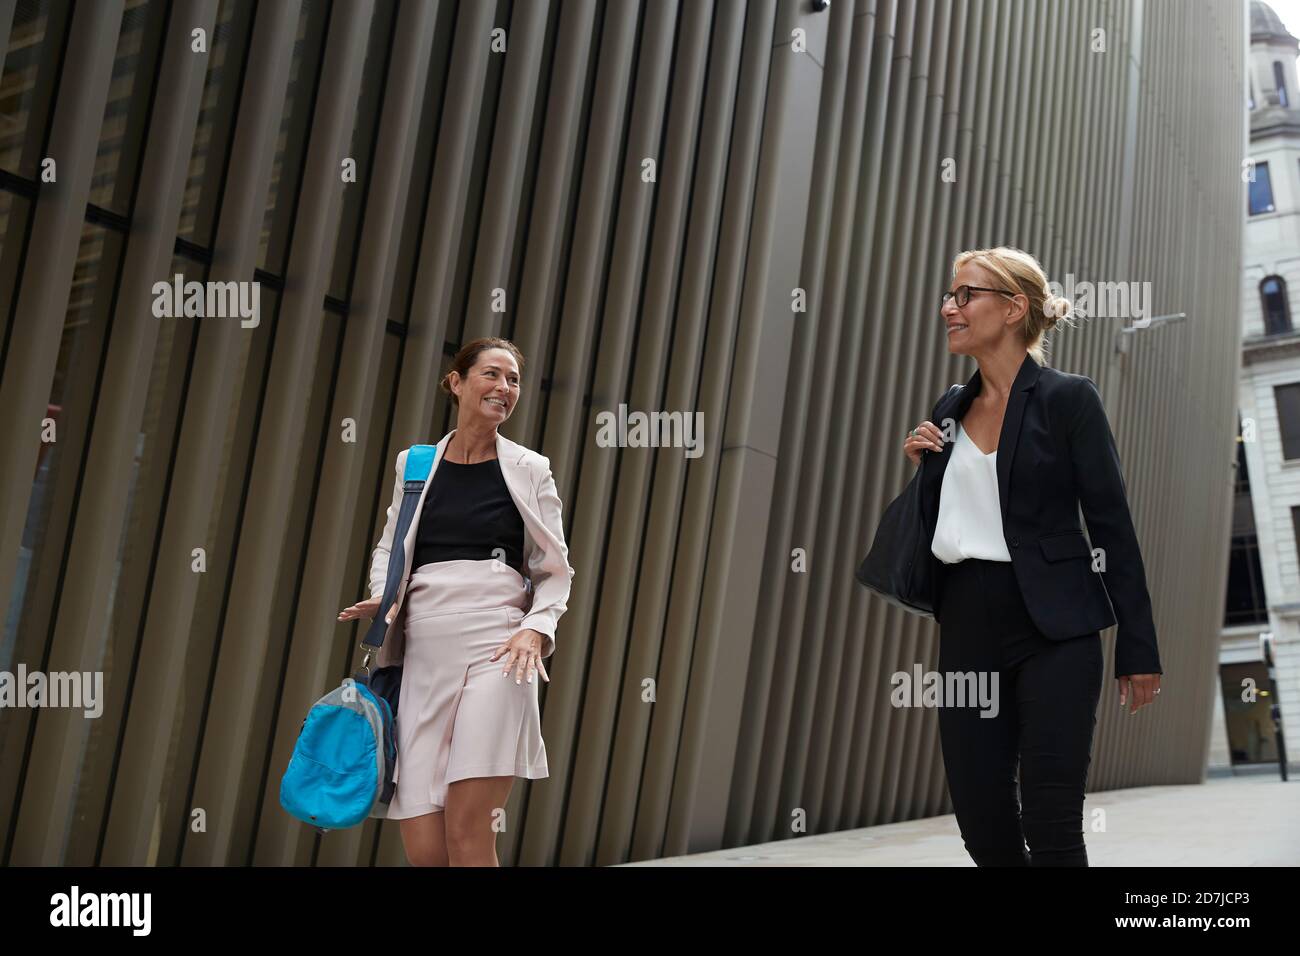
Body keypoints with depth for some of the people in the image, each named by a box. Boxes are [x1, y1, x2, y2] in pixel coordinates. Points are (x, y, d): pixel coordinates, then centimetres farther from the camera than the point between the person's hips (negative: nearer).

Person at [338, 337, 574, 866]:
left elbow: (554, 569, 8)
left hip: (497, 648, -3)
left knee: (467, 830, -12)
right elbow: (389, 548, 21)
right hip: (424, 654, 3)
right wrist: (382, 598, 1)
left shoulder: (530, 470, 7)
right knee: (423, 848, -2)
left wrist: (535, 629, -9)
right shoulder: (414, 463, 13)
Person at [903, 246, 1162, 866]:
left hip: (1053, 629, -5)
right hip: (967, 627, 6)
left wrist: (1138, 649, -8)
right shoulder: (950, 408, 12)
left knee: (1050, 829, -5)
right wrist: (918, 464, 2)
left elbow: (1112, 525, -6)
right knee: (981, 825, 7)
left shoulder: (1068, 398, -5)